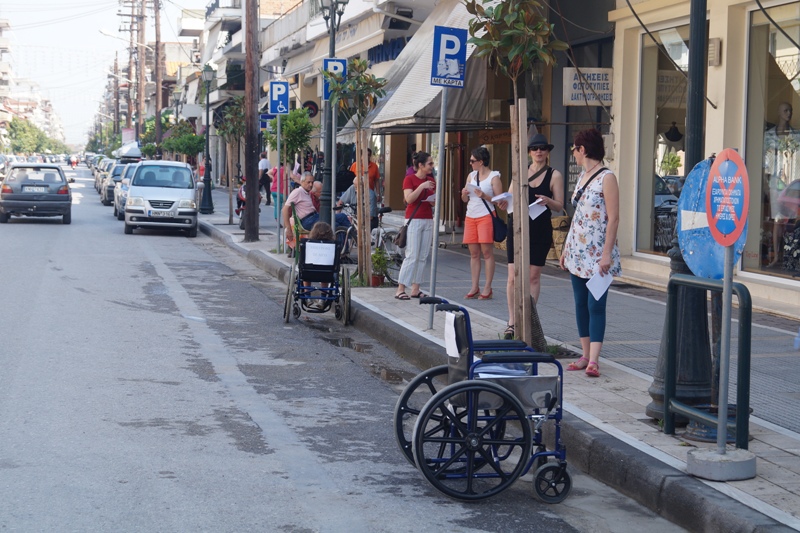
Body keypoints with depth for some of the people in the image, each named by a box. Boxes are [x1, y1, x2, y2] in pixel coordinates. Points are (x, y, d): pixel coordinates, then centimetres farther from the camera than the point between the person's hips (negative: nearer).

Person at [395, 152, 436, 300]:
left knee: (423, 257, 4)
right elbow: (409, 199, -17)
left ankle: (415, 289, 8)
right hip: (414, 220, -6)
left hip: (428, 220, 7)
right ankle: (400, 289, -7)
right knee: (412, 256, -11)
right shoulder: (410, 179, -4)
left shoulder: (431, 180, 14)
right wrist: (422, 186, -23)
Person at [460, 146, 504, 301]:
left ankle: (487, 288, -4)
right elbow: (465, 200, 18)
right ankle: (474, 288, 8)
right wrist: (464, 194, -3)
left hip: (486, 217, -6)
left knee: (487, 252, -6)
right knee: (474, 253, 5)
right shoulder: (471, 175, 15)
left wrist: (484, 196, -20)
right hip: (471, 217, 6)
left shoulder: (494, 177, -3)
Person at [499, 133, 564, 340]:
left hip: (540, 230, -2)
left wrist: (547, 201, -22)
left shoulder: (554, 175, 2)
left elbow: (559, 206, -1)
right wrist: (504, 202, -10)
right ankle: (512, 322, 4)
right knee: (513, 276, -3)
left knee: (533, 276, 3)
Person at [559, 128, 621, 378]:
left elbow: (613, 218, -15)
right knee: (580, 303, 8)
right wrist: (566, 247, 17)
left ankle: (594, 360, -12)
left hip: (597, 252, -8)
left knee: (595, 305, -9)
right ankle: (585, 355, 13)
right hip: (578, 251, 8)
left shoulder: (607, 178, -11)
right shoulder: (582, 176, 13)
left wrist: (607, 253, -20)